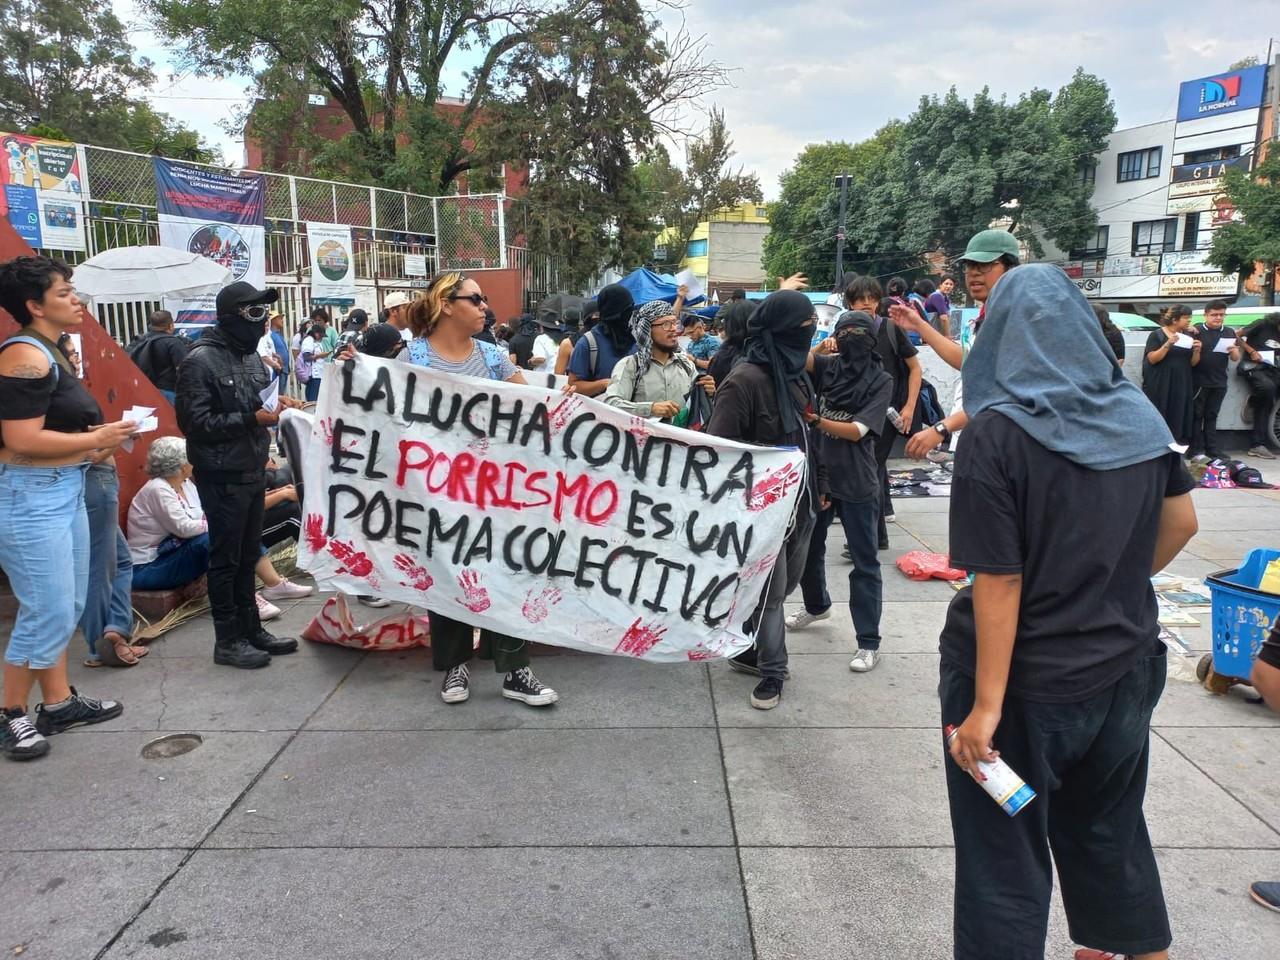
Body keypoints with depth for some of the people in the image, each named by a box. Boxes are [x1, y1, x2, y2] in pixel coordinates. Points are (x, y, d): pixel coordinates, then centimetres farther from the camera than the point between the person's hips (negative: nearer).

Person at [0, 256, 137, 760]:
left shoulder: (45, 353, 14)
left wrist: (91, 446, 3)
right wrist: (96, 439, -15)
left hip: (63, 491, 10)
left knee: (67, 606, 16)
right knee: (46, 613, -3)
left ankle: (59, 703, 28)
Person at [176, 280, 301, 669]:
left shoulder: (250, 354, 11)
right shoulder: (201, 361, -14)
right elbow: (195, 422, -19)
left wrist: (275, 403, 1)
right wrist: (252, 419, -22)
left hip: (254, 472, 8)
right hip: (222, 478, -8)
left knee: (248, 556, 16)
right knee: (225, 559, 3)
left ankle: (251, 629, 27)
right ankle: (227, 641, 14)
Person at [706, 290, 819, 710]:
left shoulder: (795, 374, 8)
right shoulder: (745, 380, -19)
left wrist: (816, 490, 20)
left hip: (799, 500, 9)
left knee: (785, 583, 18)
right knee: (771, 589, 3)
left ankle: (747, 651, 35)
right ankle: (772, 671, 20)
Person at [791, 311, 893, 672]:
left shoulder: (881, 381, -8)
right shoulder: (827, 366, 1)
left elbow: (857, 431, -14)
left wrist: (816, 420, -20)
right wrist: (819, 348, -24)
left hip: (856, 483, -4)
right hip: (818, 473, 5)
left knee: (864, 562, 1)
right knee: (808, 546, 21)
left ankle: (869, 642, 9)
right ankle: (816, 605, 47)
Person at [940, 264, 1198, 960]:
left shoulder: (996, 432, -20)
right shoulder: (1138, 415, -2)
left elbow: (1000, 580, -22)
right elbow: (1181, 522, 9)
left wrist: (986, 705, -19)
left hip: (1028, 684, -6)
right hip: (1123, 671, 6)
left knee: (1006, 857, 11)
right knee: (1110, 828, 28)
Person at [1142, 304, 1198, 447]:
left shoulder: (1187, 337, 12)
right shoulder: (1157, 335, -3)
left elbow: (1193, 363, 11)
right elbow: (1152, 359, -13)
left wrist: (1196, 351, -8)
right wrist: (1168, 344, -23)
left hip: (1182, 386, 5)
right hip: (1160, 386, -5)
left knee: (1179, 418, 2)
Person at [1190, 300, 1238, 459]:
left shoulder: (1229, 333, 11)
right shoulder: (1196, 330, -3)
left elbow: (1236, 358, 11)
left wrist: (1233, 350, -11)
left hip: (1219, 383, 4)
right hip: (1198, 382, -4)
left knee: (1211, 416, 11)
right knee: (1197, 416, 1)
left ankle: (1213, 451, 15)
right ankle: (1196, 451, 4)